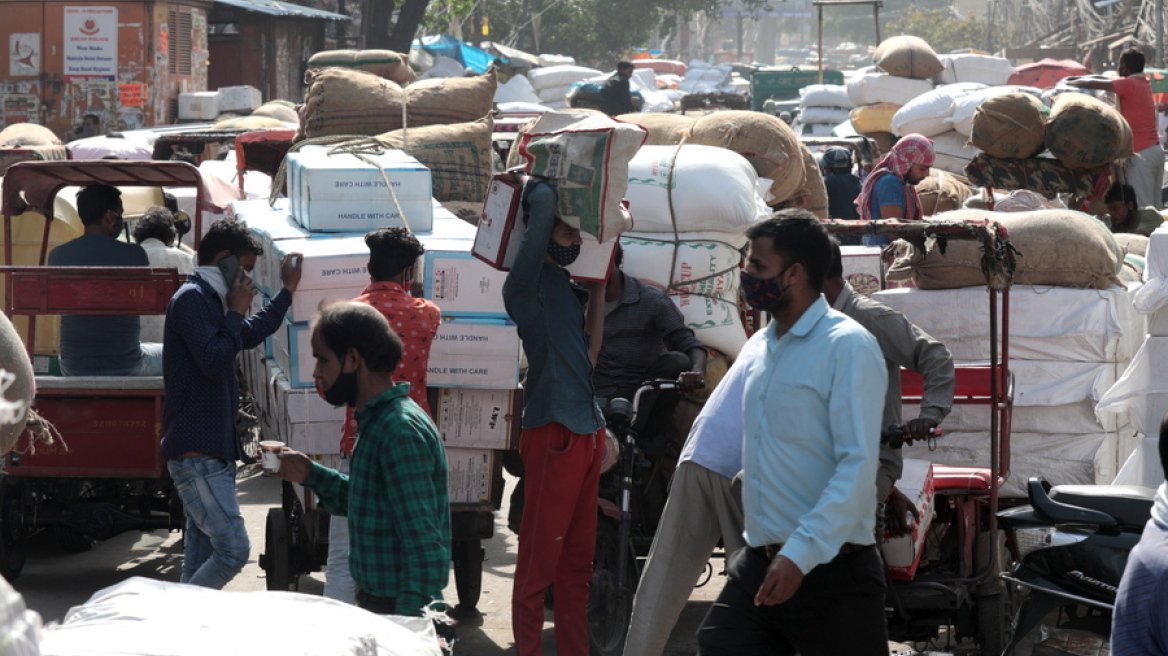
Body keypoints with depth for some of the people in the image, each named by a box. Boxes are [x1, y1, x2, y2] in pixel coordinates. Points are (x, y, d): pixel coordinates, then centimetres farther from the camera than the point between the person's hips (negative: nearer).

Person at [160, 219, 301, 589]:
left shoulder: (210, 299, 19)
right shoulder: (191, 298, -12)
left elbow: (249, 336, 37)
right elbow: (215, 359, -23)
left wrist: (287, 292, 37)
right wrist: (236, 312, -10)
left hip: (213, 451, 11)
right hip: (196, 452, -11)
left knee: (201, 560, 9)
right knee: (233, 548, -16)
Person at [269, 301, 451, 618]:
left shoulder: (400, 431, -20)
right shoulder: (377, 421, 11)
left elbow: (424, 545, -24)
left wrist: (409, 625, -26)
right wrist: (312, 475, 9)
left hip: (400, 609, -10)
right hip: (376, 602, 10)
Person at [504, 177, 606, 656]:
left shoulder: (567, 287, 18)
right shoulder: (528, 281, -8)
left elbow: (589, 353, 17)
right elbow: (543, 201, -20)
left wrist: (599, 284, 17)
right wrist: (536, 189, 2)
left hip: (587, 431, 8)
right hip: (553, 432, -8)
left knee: (577, 561, 12)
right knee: (539, 562, -4)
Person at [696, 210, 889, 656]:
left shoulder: (847, 346, -12)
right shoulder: (765, 346, 14)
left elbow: (858, 466, -19)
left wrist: (800, 555, -25)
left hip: (830, 570, -7)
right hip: (757, 568, 7)